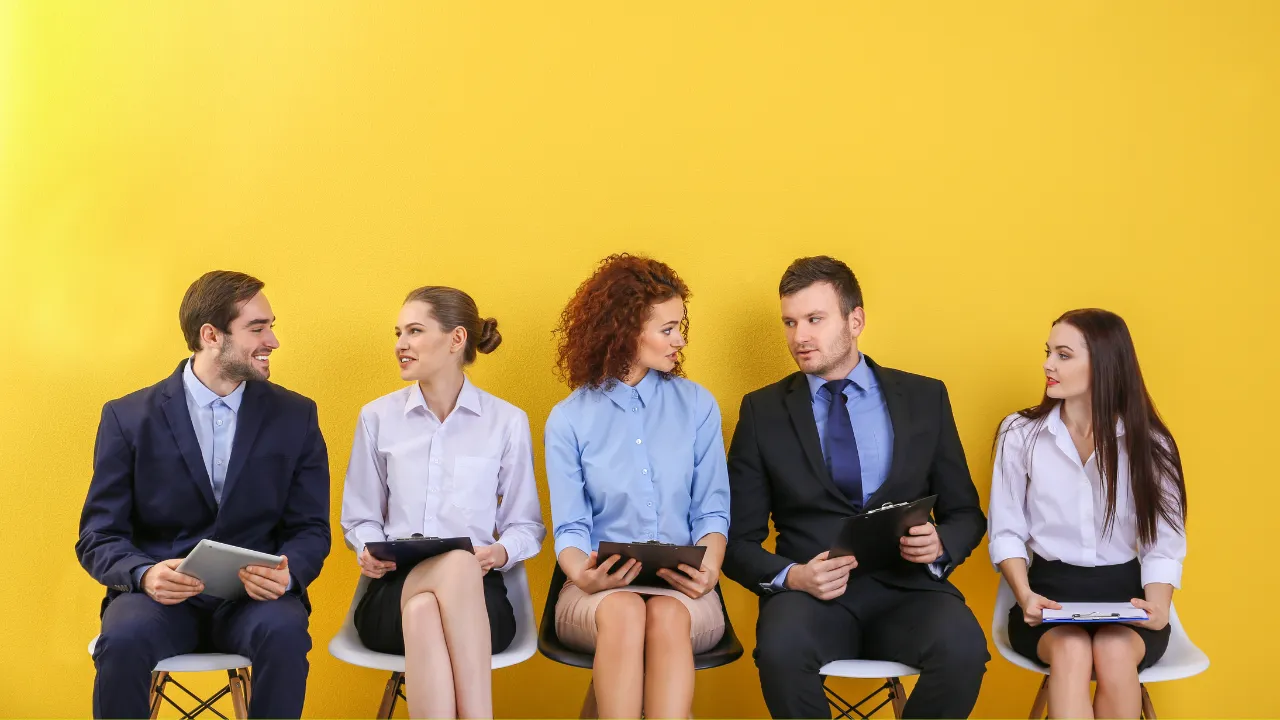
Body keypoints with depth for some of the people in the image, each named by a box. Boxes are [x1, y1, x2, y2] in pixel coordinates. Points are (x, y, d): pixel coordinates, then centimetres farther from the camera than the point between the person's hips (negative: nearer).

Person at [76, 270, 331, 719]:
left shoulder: (296, 417, 6)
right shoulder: (128, 418, 3)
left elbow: (311, 529, 6)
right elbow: (98, 538, 1)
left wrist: (286, 572, -18)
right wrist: (145, 575, -21)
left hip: (254, 598, 1)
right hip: (160, 597, 0)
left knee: (284, 634, -33)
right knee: (123, 640, -33)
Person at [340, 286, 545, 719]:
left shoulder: (508, 422, 8)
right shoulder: (377, 418, 13)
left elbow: (526, 525, 11)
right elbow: (360, 518, 17)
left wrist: (501, 552, -10)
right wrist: (369, 551, -4)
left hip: (476, 593, 0)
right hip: (393, 591, 1)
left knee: (436, 595, -39)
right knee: (457, 563, -37)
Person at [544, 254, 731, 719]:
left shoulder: (697, 406, 8)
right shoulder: (569, 419, 5)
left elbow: (712, 511, 6)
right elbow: (570, 527, 2)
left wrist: (709, 569, -15)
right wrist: (584, 575, -21)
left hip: (682, 592, 1)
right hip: (599, 592, 0)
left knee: (668, 615, -34)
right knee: (623, 612, -35)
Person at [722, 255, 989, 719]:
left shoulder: (925, 398, 10)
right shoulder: (763, 410, 8)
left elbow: (966, 514, 14)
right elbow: (739, 540, 7)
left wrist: (940, 543, -9)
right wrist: (791, 576, -14)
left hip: (907, 591, 1)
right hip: (809, 593, -1)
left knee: (963, 647, -32)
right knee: (782, 649, -36)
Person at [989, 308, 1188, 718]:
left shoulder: (1149, 443, 0)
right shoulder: (1020, 434, 0)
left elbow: (1164, 544, -1)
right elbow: (1007, 532, 1)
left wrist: (1157, 607, -20)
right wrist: (1024, 595, -17)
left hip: (1125, 594, 0)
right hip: (1050, 591, 0)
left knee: (1114, 652, -33)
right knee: (1071, 651, -34)